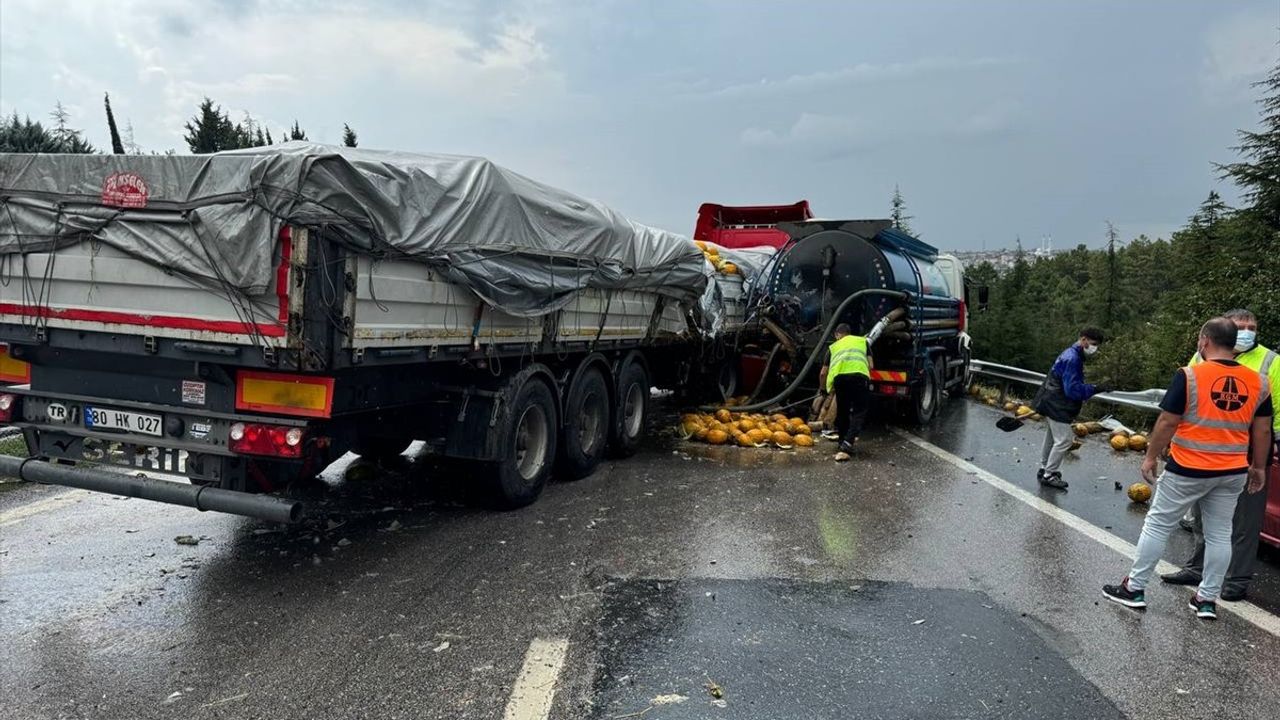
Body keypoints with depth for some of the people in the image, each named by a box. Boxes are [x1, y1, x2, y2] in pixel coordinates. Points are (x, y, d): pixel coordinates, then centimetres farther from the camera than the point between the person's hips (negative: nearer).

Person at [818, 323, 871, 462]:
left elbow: (823, 373, 34)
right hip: (859, 374, -1)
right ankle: (846, 446, -14)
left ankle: (843, 443, 28)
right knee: (859, 412, 3)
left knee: (842, 411, 19)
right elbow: (870, 365, 24)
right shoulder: (862, 340, 33)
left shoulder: (833, 346, 34)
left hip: (839, 376, 1)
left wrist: (823, 389, 51)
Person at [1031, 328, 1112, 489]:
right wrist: (1095, 389, -24)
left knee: (1051, 438, 19)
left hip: (1052, 403, 11)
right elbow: (1072, 389, -24)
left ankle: (1044, 470, 31)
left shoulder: (1072, 355, 12)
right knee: (1064, 440, -7)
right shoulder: (1072, 358, -21)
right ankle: (1049, 475, 1)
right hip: (1057, 406, -11)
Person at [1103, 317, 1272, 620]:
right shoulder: (1257, 382, 1)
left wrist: (1150, 457, -2)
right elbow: (1262, 431, 7)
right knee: (1219, 534, 13)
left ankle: (1134, 589, 12)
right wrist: (1258, 467, 18)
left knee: (1157, 525, 6)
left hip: (1188, 470, -5)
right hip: (1233, 473, 5)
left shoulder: (1189, 376, -14)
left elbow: (1167, 423, -12)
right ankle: (1207, 599, 20)